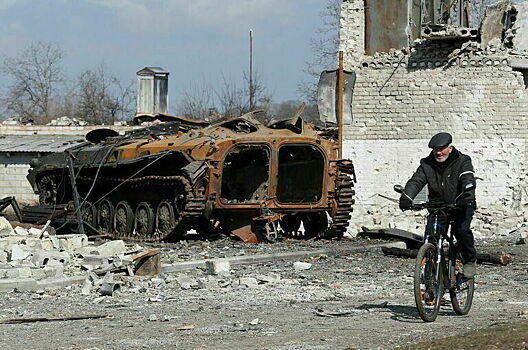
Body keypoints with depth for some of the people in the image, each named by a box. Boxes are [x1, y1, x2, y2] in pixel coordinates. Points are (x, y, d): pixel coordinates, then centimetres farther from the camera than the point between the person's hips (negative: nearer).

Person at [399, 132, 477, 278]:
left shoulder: (462, 162, -8)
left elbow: (468, 180, -25)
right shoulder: (427, 164, 0)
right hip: (437, 206, 3)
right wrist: (406, 197, -35)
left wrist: (466, 195, -48)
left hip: (460, 206, -3)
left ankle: (470, 260, -4)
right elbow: (416, 181, -14)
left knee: (461, 229, -28)